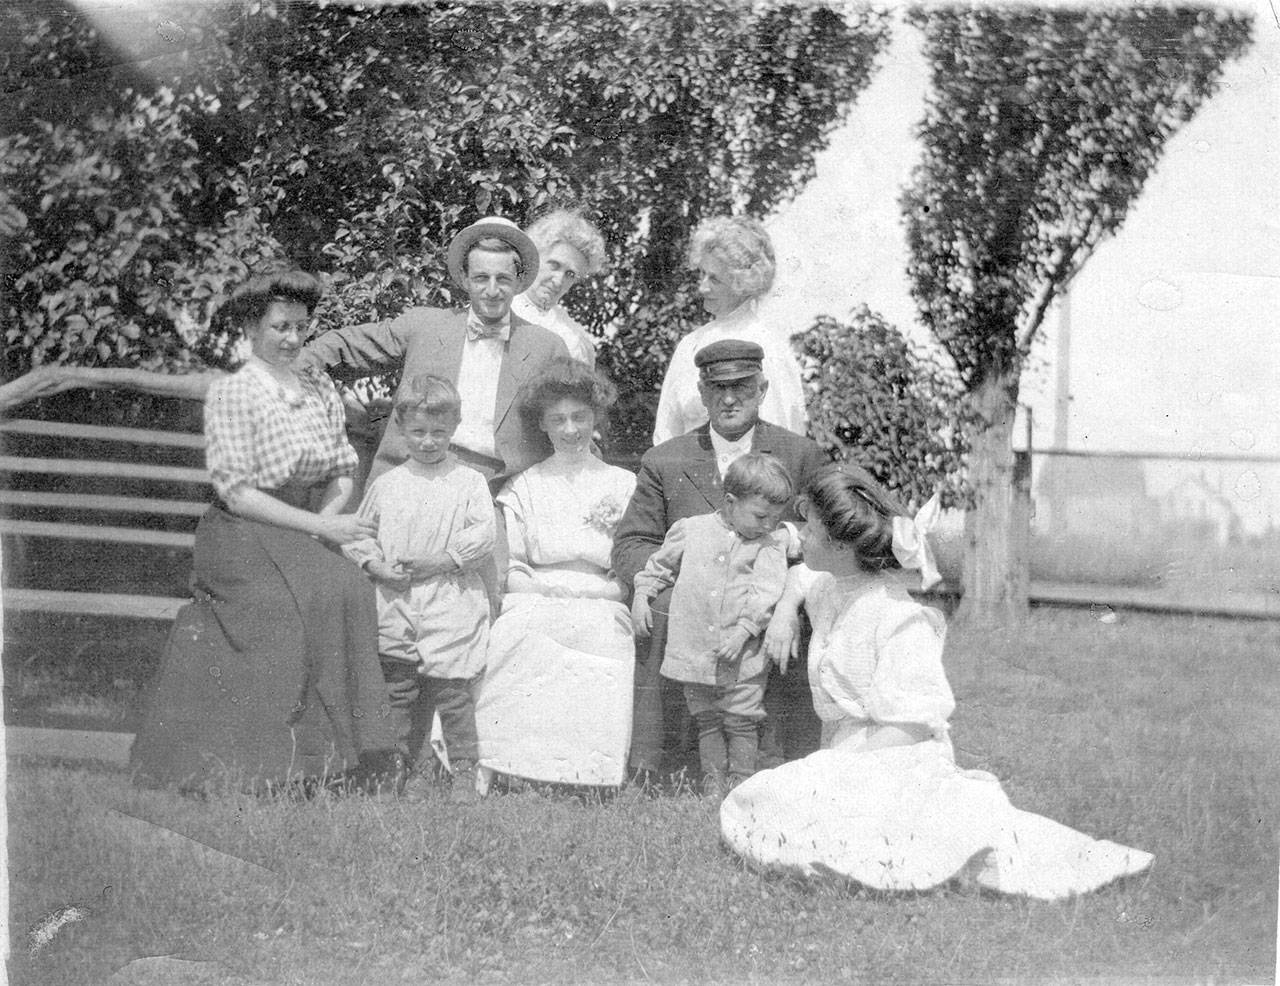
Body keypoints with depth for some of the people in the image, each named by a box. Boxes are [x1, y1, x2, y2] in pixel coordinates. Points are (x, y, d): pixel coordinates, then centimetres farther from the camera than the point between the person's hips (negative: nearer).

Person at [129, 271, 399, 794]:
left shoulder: (319, 387, 12)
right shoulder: (231, 393, -6)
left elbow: (344, 470, 15)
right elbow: (238, 494, -11)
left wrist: (328, 518, -6)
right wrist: (319, 527, -15)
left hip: (306, 531, 5)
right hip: (243, 536, -5)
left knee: (351, 590, -24)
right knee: (317, 595, -30)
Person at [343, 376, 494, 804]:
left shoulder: (469, 482, 3)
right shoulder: (385, 485, 11)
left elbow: (483, 535, -5)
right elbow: (358, 535, 14)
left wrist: (444, 559, -15)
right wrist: (376, 566, -4)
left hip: (451, 610, -3)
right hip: (395, 609, 3)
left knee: (453, 695, -5)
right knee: (400, 697, 8)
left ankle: (464, 774, 3)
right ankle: (412, 772, 19)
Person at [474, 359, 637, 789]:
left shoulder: (624, 486, 16)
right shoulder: (524, 488, 18)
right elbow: (509, 573, 9)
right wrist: (550, 591, -9)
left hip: (601, 621, 0)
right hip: (533, 620, 0)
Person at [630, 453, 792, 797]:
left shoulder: (773, 542, 1)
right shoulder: (690, 530, 6)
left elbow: (766, 591, -10)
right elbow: (659, 566, 20)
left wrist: (743, 630, -20)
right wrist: (642, 595, 8)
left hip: (742, 656, -2)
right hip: (694, 650, 2)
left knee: (741, 724, 1)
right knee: (707, 722, 9)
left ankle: (742, 788, 10)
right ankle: (712, 786, 16)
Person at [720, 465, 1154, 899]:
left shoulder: (898, 619, -19)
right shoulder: (829, 589, 7)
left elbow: (915, 722, -20)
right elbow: (800, 574, 34)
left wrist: (835, 765, -21)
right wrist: (785, 611, 13)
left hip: (899, 767, -9)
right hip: (843, 759, 9)